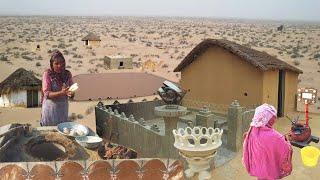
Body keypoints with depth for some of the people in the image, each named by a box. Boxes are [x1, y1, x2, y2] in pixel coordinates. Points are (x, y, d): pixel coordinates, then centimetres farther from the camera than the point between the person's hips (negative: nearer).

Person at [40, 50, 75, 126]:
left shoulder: (67, 74, -2)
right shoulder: (47, 74, -12)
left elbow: (72, 91, -1)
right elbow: (47, 94, -17)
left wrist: (71, 93, -25)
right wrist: (61, 93, -32)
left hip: (63, 108, 3)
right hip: (50, 108, -3)